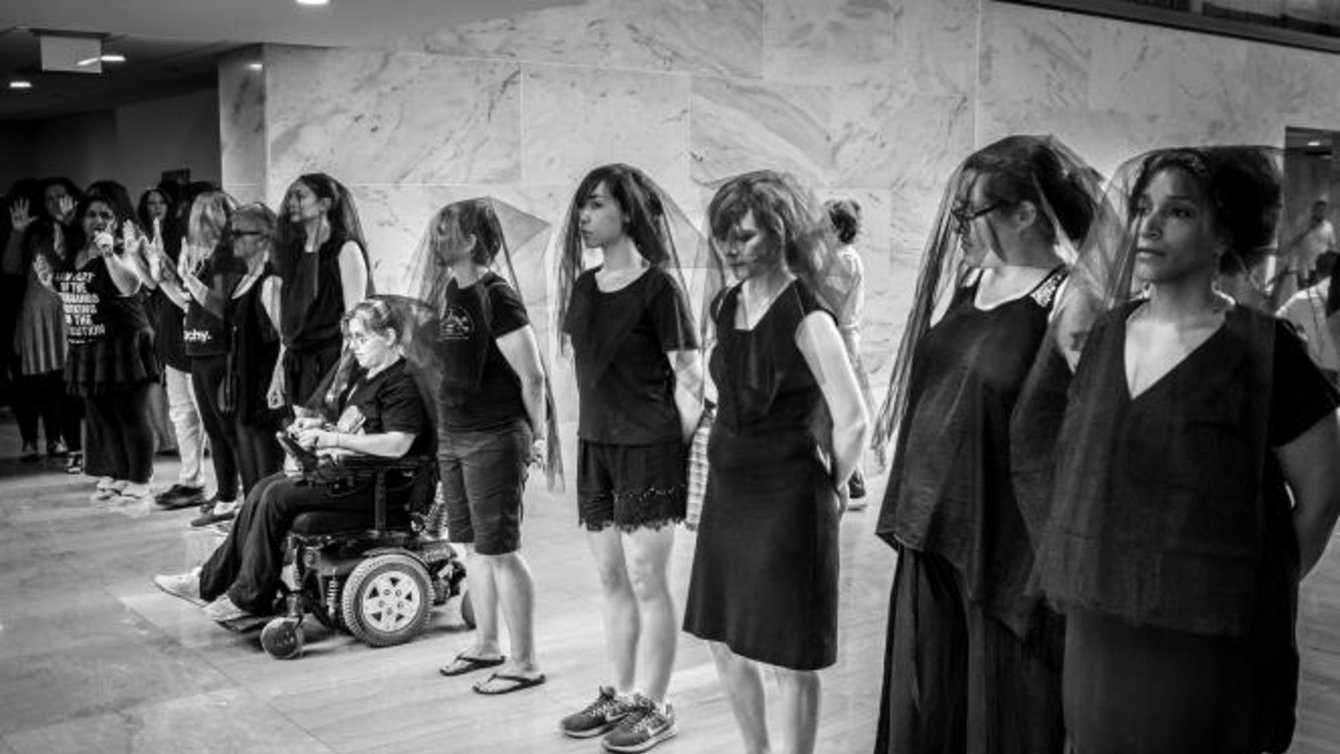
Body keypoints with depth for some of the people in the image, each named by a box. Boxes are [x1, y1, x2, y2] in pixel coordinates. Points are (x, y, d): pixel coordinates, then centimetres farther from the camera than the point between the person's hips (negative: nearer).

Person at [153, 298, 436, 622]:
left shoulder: (402, 383, -15)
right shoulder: (364, 375, 17)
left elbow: (397, 445, -27)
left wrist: (333, 439, -25)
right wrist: (319, 426, 7)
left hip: (377, 486, -10)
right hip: (344, 471, 10)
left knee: (278, 497, -17)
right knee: (263, 489, -1)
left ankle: (248, 598, -5)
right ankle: (210, 581, 7)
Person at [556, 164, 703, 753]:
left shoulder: (657, 285, -11)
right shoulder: (583, 285, 10)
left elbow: (689, 376, -11)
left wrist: (687, 450, -10)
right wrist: (582, 436, 14)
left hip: (648, 448, -7)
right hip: (594, 444, 7)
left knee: (645, 580, 0)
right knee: (611, 580, 13)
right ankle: (620, 695, 26)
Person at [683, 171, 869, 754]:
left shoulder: (806, 317, -18)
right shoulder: (726, 307, 6)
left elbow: (853, 422, -18)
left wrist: (830, 488, -6)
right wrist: (726, 460, 14)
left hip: (784, 501, -8)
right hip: (727, 494, 8)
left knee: (785, 659, 3)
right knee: (724, 644, 17)